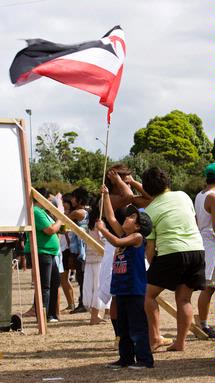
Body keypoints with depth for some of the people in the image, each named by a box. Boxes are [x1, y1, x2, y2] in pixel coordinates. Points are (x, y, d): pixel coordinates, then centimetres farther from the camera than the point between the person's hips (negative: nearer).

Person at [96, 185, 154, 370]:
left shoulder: (137, 237, -10)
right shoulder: (123, 235, 12)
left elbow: (116, 242, -21)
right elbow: (111, 218, 16)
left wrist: (102, 229, -10)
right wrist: (106, 195, 16)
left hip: (135, 290, -9)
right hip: (122, 288, 9)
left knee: (138, 326, -7)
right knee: (123, 327, 13)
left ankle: (145, 359, -4)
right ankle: (126, 358, 20)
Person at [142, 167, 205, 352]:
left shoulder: (150, 211, 1)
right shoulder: (183, 196, 11)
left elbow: (150, 246, 1)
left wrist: (152, 267, 13)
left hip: (171, 253, -5)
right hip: (197, 249, 5)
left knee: (150, 294, 9)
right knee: (184, 298, 11)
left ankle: (155, 337, 1)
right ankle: (180, 342, 9)